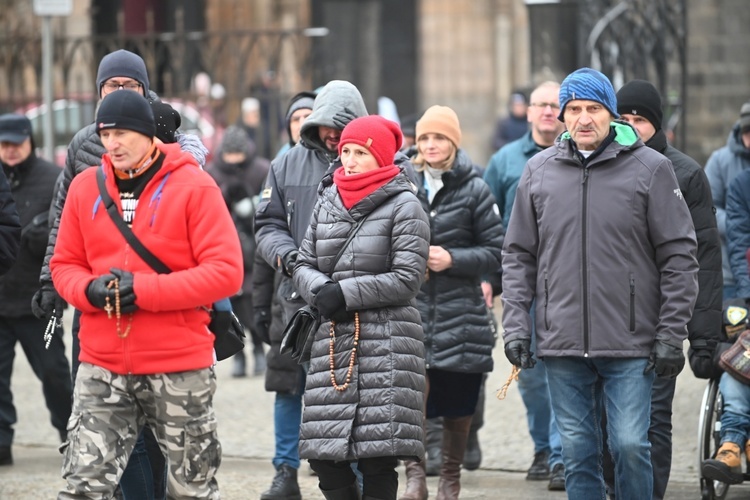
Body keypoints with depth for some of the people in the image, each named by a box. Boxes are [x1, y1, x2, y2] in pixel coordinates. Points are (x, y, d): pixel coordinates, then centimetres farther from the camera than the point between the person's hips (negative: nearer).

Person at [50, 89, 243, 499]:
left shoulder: (194, 186, -6)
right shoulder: (84, 187, 6)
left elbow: (226, 272, -12)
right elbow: (64, 265, 14)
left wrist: (144, 291, -17)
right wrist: (89, 290, -10)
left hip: (179, 367, -3)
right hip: (102, 365, 3)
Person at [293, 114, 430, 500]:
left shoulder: (404, 207, -2)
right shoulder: (327, 203, 15)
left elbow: (408, 278, -9)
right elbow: (304, 265, 14)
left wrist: (346, 293, -12)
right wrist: (322, 291, -8)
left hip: (386, 343, -5)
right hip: (333, 339, 5)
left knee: (377, 458, -7)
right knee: (324, 453, 0)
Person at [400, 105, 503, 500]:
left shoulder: (474, 190, 1)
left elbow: (496, 252, 0)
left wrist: (452, 259, -12)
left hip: (459, 314, -1)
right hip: (411, 308, 1)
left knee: (457, 403, 7)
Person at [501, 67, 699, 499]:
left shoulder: (650, 168, -1)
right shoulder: (540, 171, 8)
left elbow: (679, 256, -1)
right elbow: (519, 255, 13)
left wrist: (672, 335, -6)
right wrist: (516, 325, 3)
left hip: (631, 347, -3)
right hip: (562, 345, 3)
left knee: (630, 445, -7)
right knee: (578, 452, 6)